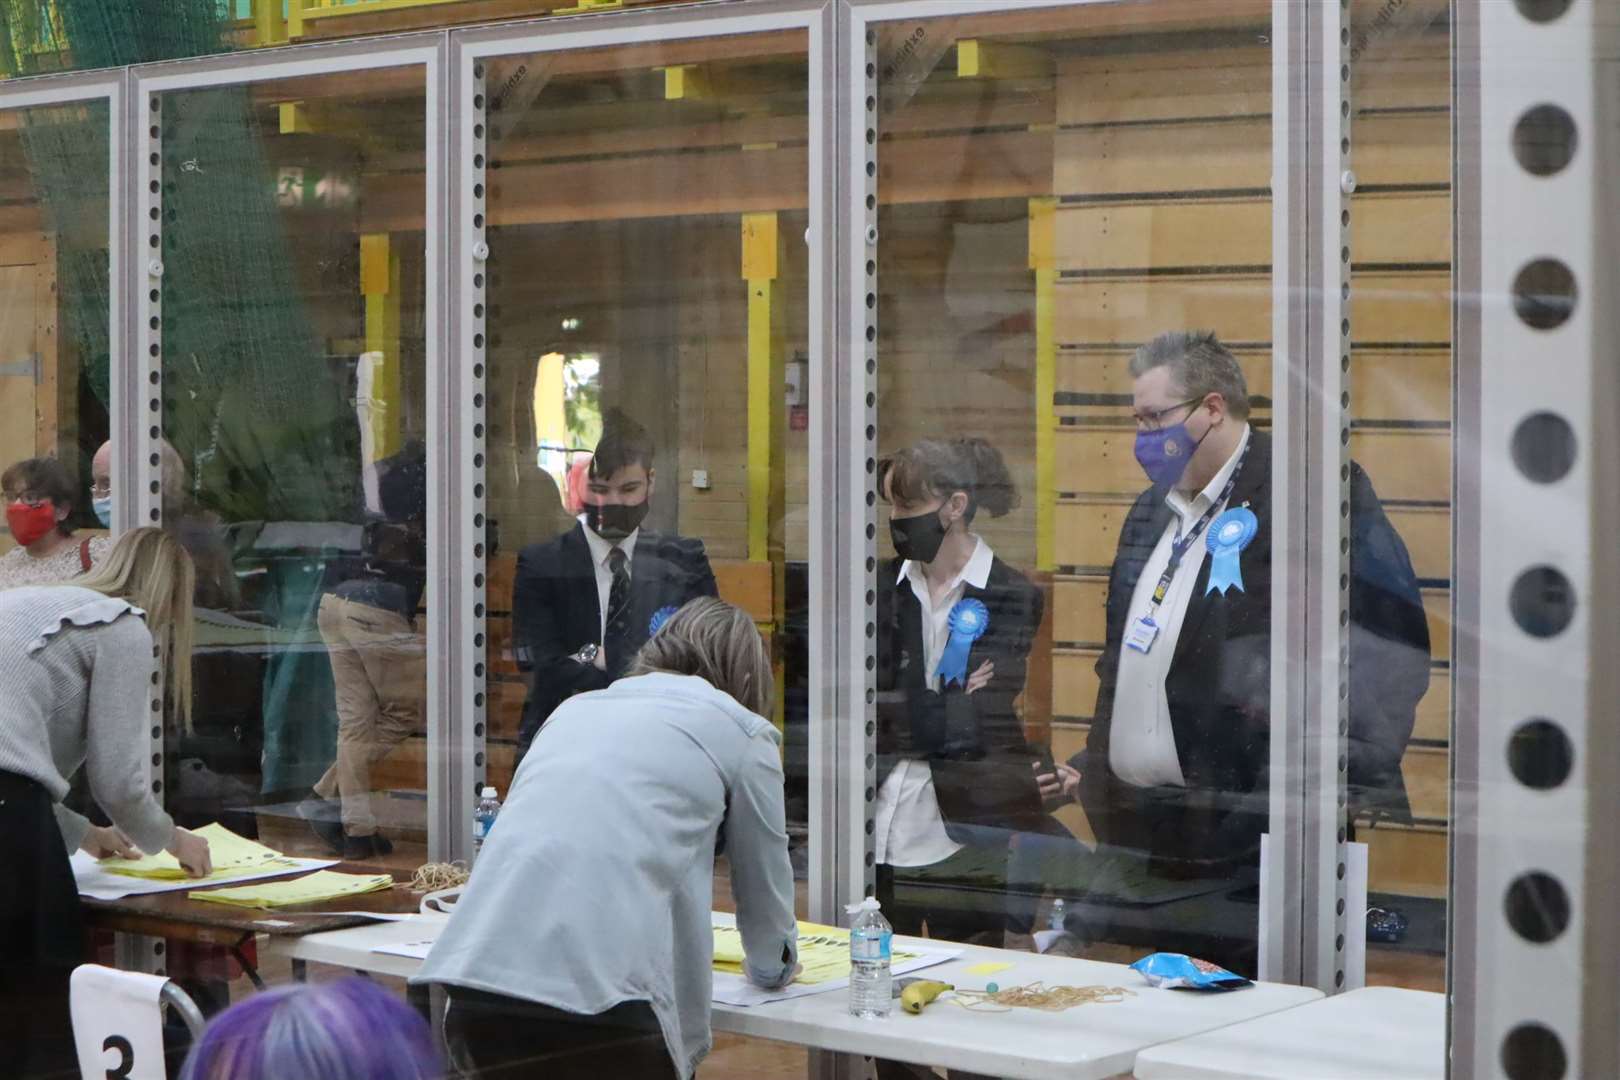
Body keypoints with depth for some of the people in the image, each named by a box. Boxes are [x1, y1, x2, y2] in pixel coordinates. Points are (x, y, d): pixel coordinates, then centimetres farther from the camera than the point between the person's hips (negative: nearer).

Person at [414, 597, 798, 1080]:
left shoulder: (576, 709, 28)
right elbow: (764, 891, 23)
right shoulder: (742, 731, 13)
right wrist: (770, 963, 46)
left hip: (473, 974, 5)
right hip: (598, 994, -5)